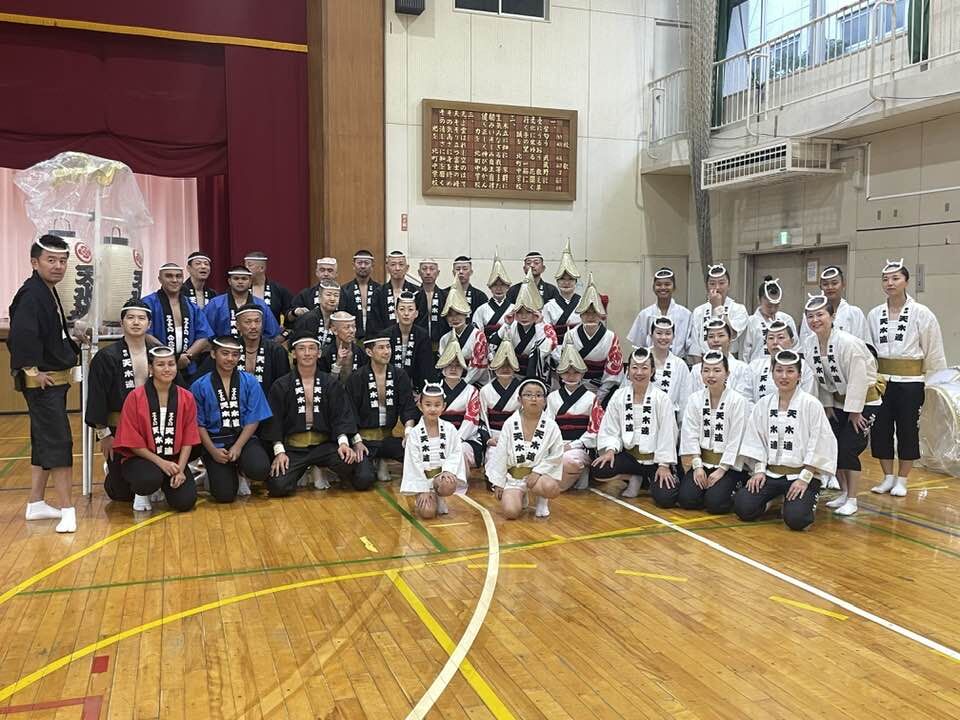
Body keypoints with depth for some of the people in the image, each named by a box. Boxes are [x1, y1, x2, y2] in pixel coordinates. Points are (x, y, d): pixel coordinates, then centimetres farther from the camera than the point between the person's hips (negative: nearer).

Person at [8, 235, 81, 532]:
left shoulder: (50, 293, 14)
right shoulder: (31, 294, -16)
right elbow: (21, 335, -29)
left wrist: (71, 354, 8)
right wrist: (32, 370, -23)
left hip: (56, 379, 10)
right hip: (41, 382, -10)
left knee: (44, 442, 16)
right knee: (58, 442, -9)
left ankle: (36, 504, 27)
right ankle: (67, 510, -6)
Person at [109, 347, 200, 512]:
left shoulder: (186, 398, 0)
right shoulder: (136, 397, -8)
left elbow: (188, 440, 0)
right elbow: (132, 442, -8)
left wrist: (180, 470, -13)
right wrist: (160, 462, -16)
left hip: (174, 460, 3)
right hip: (140, 458, -3)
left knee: (185, 501, -18)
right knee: (151, 478, -37)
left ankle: (168, 484, 19)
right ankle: (140, 493, 3)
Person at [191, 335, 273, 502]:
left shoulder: (249, 382, 1)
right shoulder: (200, 386, -2)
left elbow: (253, 420, -2)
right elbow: (198, 424, -1)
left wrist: (238, 446, -14)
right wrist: (213, 451, -13)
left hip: (243, 437, 1)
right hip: (215, 442, -1)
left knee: (260, 469, -29)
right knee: (225, 495, -16)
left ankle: (241, 473, 9)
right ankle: (217, 473, 21)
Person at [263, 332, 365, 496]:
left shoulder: (331, 384, 7)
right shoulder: (281, 386, 4)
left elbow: (341, 416, 2)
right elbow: (274, 420, 1)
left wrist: (343, 442, -15)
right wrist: (279, 451, -11)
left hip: (324, 445, 1)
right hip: (292, 448, 0)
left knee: (350, 462, -30)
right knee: (278, 487, -23)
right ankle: (299, 471, 13)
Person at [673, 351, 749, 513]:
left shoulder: (738, 401, -9)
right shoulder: (694, 399, 2)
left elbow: (736, 440, -10)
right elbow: (690, 435, -1)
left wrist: (721, 470, -13)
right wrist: (697, 466, -10)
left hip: (728, 464, -3)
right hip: (701, 460, 3)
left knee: (715, 503, -21)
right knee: (686, 499, -16)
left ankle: (734, 488, 10)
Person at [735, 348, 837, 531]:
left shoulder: (811, 404, -9)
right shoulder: (763, 404, 4)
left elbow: (819, 444, -9)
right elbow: (756, 441, 9)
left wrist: (804, 478, -13)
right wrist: (759, 470, -2)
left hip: (802, 474, -3)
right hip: (771, 473, 4)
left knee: (795, 519, -25)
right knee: (743, 508, -15)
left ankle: (807, 499, 11)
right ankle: (774, 498, 16)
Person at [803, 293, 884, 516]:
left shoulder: (848, 343, -27)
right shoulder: (809, 345, -7)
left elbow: (858, 380, -24)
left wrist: (854, 412, -19)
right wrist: (827, 405, 3)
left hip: (864, 401, -6)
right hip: (838, 402, 6)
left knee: (848, 448, -12)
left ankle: (852, 500, 2)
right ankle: (843, 493, 21)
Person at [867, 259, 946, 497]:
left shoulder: (921, 314, -6)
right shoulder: (874, 314, 3)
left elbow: (934, 352, -3)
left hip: (910, 381, -3)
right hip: (881, 380, 3)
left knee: (907, 430, 5)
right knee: (880, 430, 6)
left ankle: (902, 480, 19)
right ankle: (888, 478, 22)